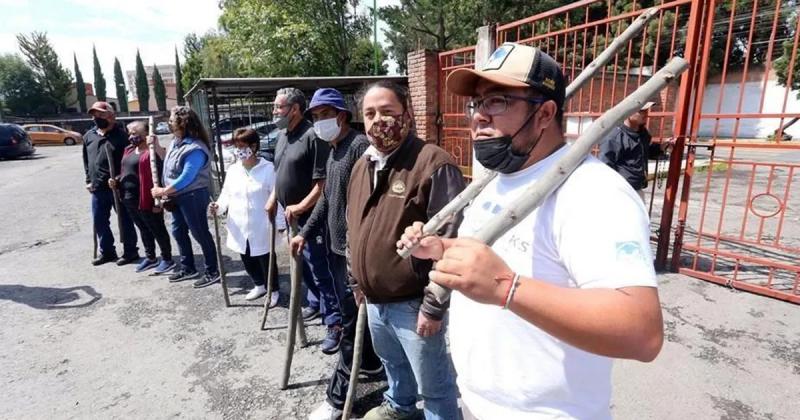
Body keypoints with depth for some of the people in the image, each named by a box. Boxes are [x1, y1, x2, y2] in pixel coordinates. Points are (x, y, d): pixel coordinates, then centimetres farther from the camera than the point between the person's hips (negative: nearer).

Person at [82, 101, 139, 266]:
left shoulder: (121, 134, -8)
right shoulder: (89, 136, 11)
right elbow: (86, 160, 20)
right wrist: (88, 180, 14)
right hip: (98, 189, 7)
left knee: (125, 220, 3)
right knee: (99, 221, 13)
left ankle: (130, 251, 16)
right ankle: (107, 251, 28)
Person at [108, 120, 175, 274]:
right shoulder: (128, 150, 14)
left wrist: (158, 201, -22)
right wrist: (116, 180, 4)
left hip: (145, 201, -9)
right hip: (129, 200, 9)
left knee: (157, 230, 3)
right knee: (143, 229, 19)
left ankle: (167, 259, 14)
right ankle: (150, 257, 32)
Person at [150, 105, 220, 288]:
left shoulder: (195, 149, -24)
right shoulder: (176, 141, 7)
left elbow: (185, 179, -26)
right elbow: (168, 159, 27)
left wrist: (163, 191, -15)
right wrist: (156, 145, 12)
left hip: (192, 197, -10)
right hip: (178, 197, 10)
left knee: (200, 233, -2)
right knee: (178, 232, 17)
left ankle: (213, 272, 9)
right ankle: (187, 268, 31)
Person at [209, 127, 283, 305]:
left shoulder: (268, 169, -12)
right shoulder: (232, 170, 4)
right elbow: (226, 194, 10)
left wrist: (280, 222, -16)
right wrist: (219, 207, -11)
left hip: (261, 228, -6)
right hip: (240, 228, 6)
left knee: (266, 261, 8)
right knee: (247, 260, 20)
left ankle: (274, 290, 29)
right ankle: (259, 285, 42)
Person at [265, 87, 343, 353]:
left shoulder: (312, 136, -17)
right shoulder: (282, 136, 13)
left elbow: (324, 180, -21)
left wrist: (301, 206, -23)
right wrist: (273, 199, 19)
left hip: (311, 216, -9)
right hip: (291, 215, 9)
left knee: (320, 269, -6)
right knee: (304, 265, 20)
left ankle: (334, 324, 4)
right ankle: (314, 305, 39)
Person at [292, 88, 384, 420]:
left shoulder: (360, 145, -14)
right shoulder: (332, 151, 16)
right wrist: (305, 233, 20)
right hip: (337, 247, 9)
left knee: (351, 320, 0)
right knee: (352, 314, 20)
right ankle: (371, 363, 40)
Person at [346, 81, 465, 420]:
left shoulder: (434, 164, -21)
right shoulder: (362, 166, 7)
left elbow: (450, 243, -23)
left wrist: (434, 306, -20)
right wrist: (356, 281, 17)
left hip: (413, 303, -8)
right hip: (374, 299, 9)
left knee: (433, 385, 11)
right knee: (392, 363, 32)